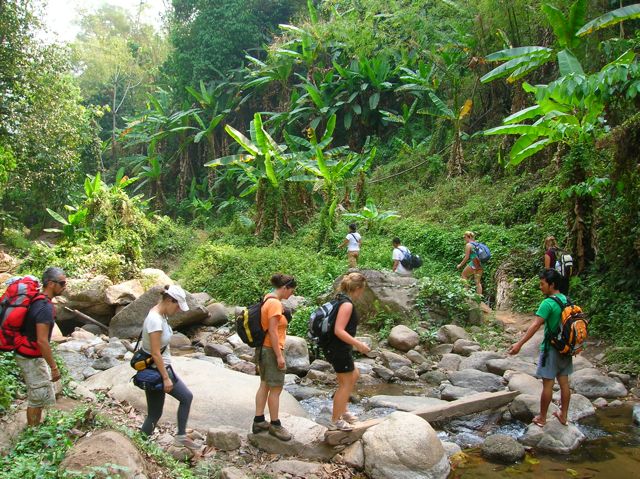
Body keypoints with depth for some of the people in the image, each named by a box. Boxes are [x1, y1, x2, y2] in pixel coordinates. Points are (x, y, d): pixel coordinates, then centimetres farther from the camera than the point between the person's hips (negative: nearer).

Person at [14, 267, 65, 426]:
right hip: (32, 359, -10)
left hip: (27, 354, 10)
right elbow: (42, 341, -27)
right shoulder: (45, 307, -25)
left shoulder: (37, 300, 5)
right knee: (38, 396, 3)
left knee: (38, 395, 20)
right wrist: (54, 367, -21)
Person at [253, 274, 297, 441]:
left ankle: (259, 421, 24)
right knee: (276, 389, 1)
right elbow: (272, 332, -22)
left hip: (263, 349, 10)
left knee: (265, 385, 16)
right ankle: (275, 425, 11)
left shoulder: (268, 299, 9)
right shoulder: (275, 303, -20)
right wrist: (279, 356, -20)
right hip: (271, 350, -10)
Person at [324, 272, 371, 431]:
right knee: (346, 384, 4)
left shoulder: (341, 300, 9)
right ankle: (336, 420, 17)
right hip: (339, 350, -10)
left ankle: (342, 410, 32)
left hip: (338, 348, 10)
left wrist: (354, 341, 25)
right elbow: (338, 331, -27)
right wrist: (358, 344, -23)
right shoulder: (347, 304, -21)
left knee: (354, 375, 25)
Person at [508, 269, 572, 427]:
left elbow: (535, 325, -26)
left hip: (551, 348, -7)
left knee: (547, 384, 2)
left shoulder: (548, 303, -19)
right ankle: (563, 415, 23)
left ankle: (542, 418, 11)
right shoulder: (566, 300, 4)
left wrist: (519, 344, -27)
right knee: (564, 383, 13)